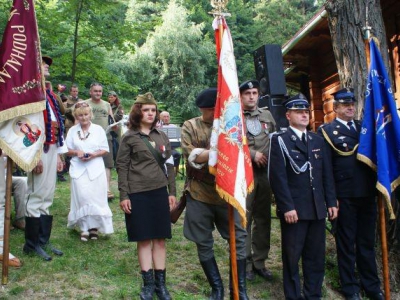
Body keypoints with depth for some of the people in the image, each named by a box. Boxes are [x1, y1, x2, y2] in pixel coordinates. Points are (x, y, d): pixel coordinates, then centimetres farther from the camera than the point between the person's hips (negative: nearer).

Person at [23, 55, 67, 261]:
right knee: (36, 196, -3)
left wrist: (59, 154, 16)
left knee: (47, 197, 12)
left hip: (52, 148, 9)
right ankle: (32, 244, 8)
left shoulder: (50, 94, 20)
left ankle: (43, 240, 20)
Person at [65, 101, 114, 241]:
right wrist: (76, 152, -11)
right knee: (81, 197, -5)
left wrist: (94, 154, -13)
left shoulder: (98, 129, 3)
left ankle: (94, 226, 13)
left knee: (96, 197, -1)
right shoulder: (72, 130, 7)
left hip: (95, 168, 0)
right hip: (78, 168, 1)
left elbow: (105, 149, 5)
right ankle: (84, 228, 4)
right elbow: (67, 150, 10)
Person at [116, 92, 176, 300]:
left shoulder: (161, 136, 11)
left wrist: (172, 192, 7)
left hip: (160, 193, 3)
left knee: (160, 238, 7)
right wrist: (123, 195, -8)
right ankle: (148, 283, 13)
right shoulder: (129, 137, 0)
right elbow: (121, 167, -2)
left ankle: (160, 283, 16)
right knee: (144, 239, 3)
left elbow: (169, 165, 12)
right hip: (137, 195, -3)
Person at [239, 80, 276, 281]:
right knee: (244, 220, -1)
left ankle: (259, 262, 22)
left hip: (265, 173, 5)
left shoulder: (267, 115, 14)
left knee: (263, 219, 10)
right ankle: (245, 264, 10)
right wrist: (252, 154, -14)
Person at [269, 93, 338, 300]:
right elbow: (278, 177, -11)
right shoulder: (279, 140, -4)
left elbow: (327, 174, 13)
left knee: (316, 256, 12)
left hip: (317, 208, 5)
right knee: (292, 257, 6)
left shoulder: (318, 140, 14)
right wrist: (287, 207, -16)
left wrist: (331, 202, 7)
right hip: (294, 209, -5)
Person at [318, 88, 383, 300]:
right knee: (346, 243, 7)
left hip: (367, 193, 5)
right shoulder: (326, 131, -2)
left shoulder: (364, 127, 14)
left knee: (367, 242, 14)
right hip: (345, 196, -5)